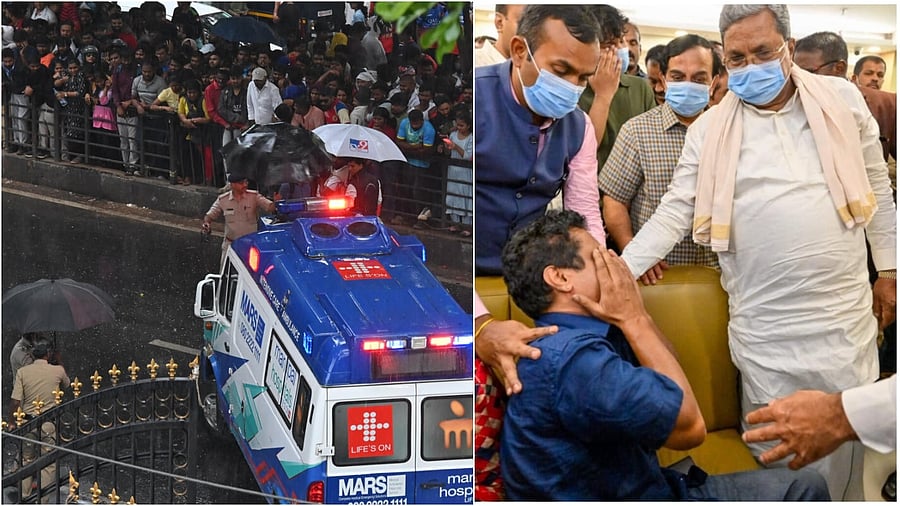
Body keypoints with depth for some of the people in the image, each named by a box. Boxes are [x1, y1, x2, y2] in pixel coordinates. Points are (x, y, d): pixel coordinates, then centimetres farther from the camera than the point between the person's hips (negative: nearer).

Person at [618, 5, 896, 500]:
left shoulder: (843, 100, 3)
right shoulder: (709, 130, 0)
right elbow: (674, 214, 0)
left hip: (845, 317, 1)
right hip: (764, 328, -1)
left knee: (845, 443, 9)